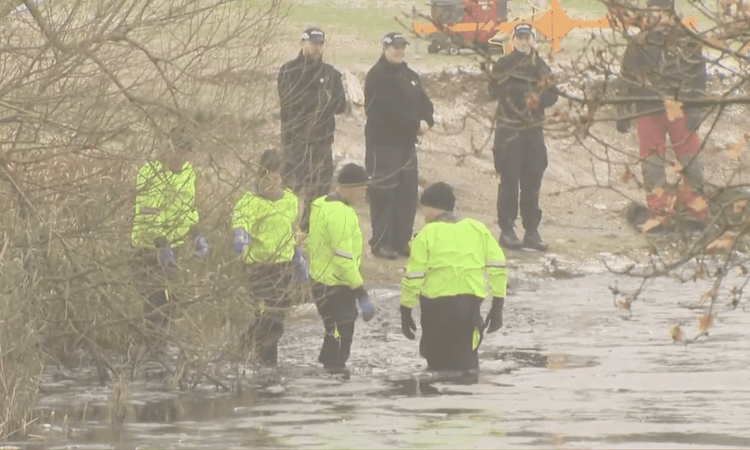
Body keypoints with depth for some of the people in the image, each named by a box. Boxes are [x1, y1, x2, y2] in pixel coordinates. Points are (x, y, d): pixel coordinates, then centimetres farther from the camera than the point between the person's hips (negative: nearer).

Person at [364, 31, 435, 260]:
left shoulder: (409, 76, 17)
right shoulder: (378, 77, -11)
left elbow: (424, 103, 13)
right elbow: (391, 109, -20)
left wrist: (426, 121, -9)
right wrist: (416, 124, -16)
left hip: (407, 141, 8)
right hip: (383, 141, -8)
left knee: (408, 191, 8)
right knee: (384, 192, -7)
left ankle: (401, 240, 14)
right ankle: (381, 242, -3)